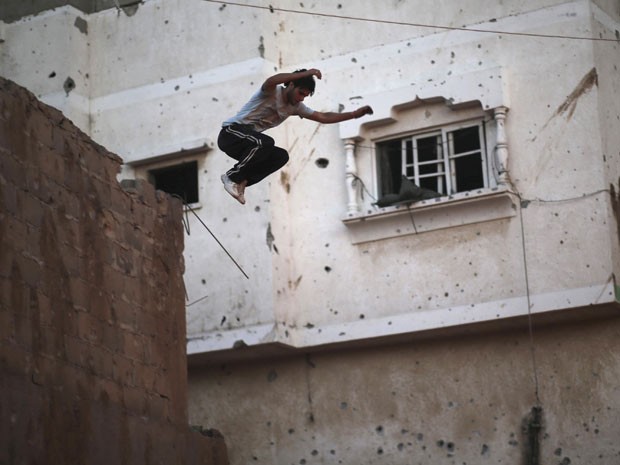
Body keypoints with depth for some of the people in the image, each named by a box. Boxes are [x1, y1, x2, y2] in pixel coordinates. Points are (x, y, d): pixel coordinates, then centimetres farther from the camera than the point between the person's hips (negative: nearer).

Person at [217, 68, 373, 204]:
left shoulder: (295, 106, 8)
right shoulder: (272, 92, -16)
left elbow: (323, 117, 9)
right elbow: (271, 81, -42)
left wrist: (354, 114, 1)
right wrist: (305, 73, -42)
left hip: (248, 140, 8)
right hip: (230, 133, -8)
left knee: (281, 156, -8)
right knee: (266, 143, -34)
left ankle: (241, 181, -4)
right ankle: (232, 176, -19)